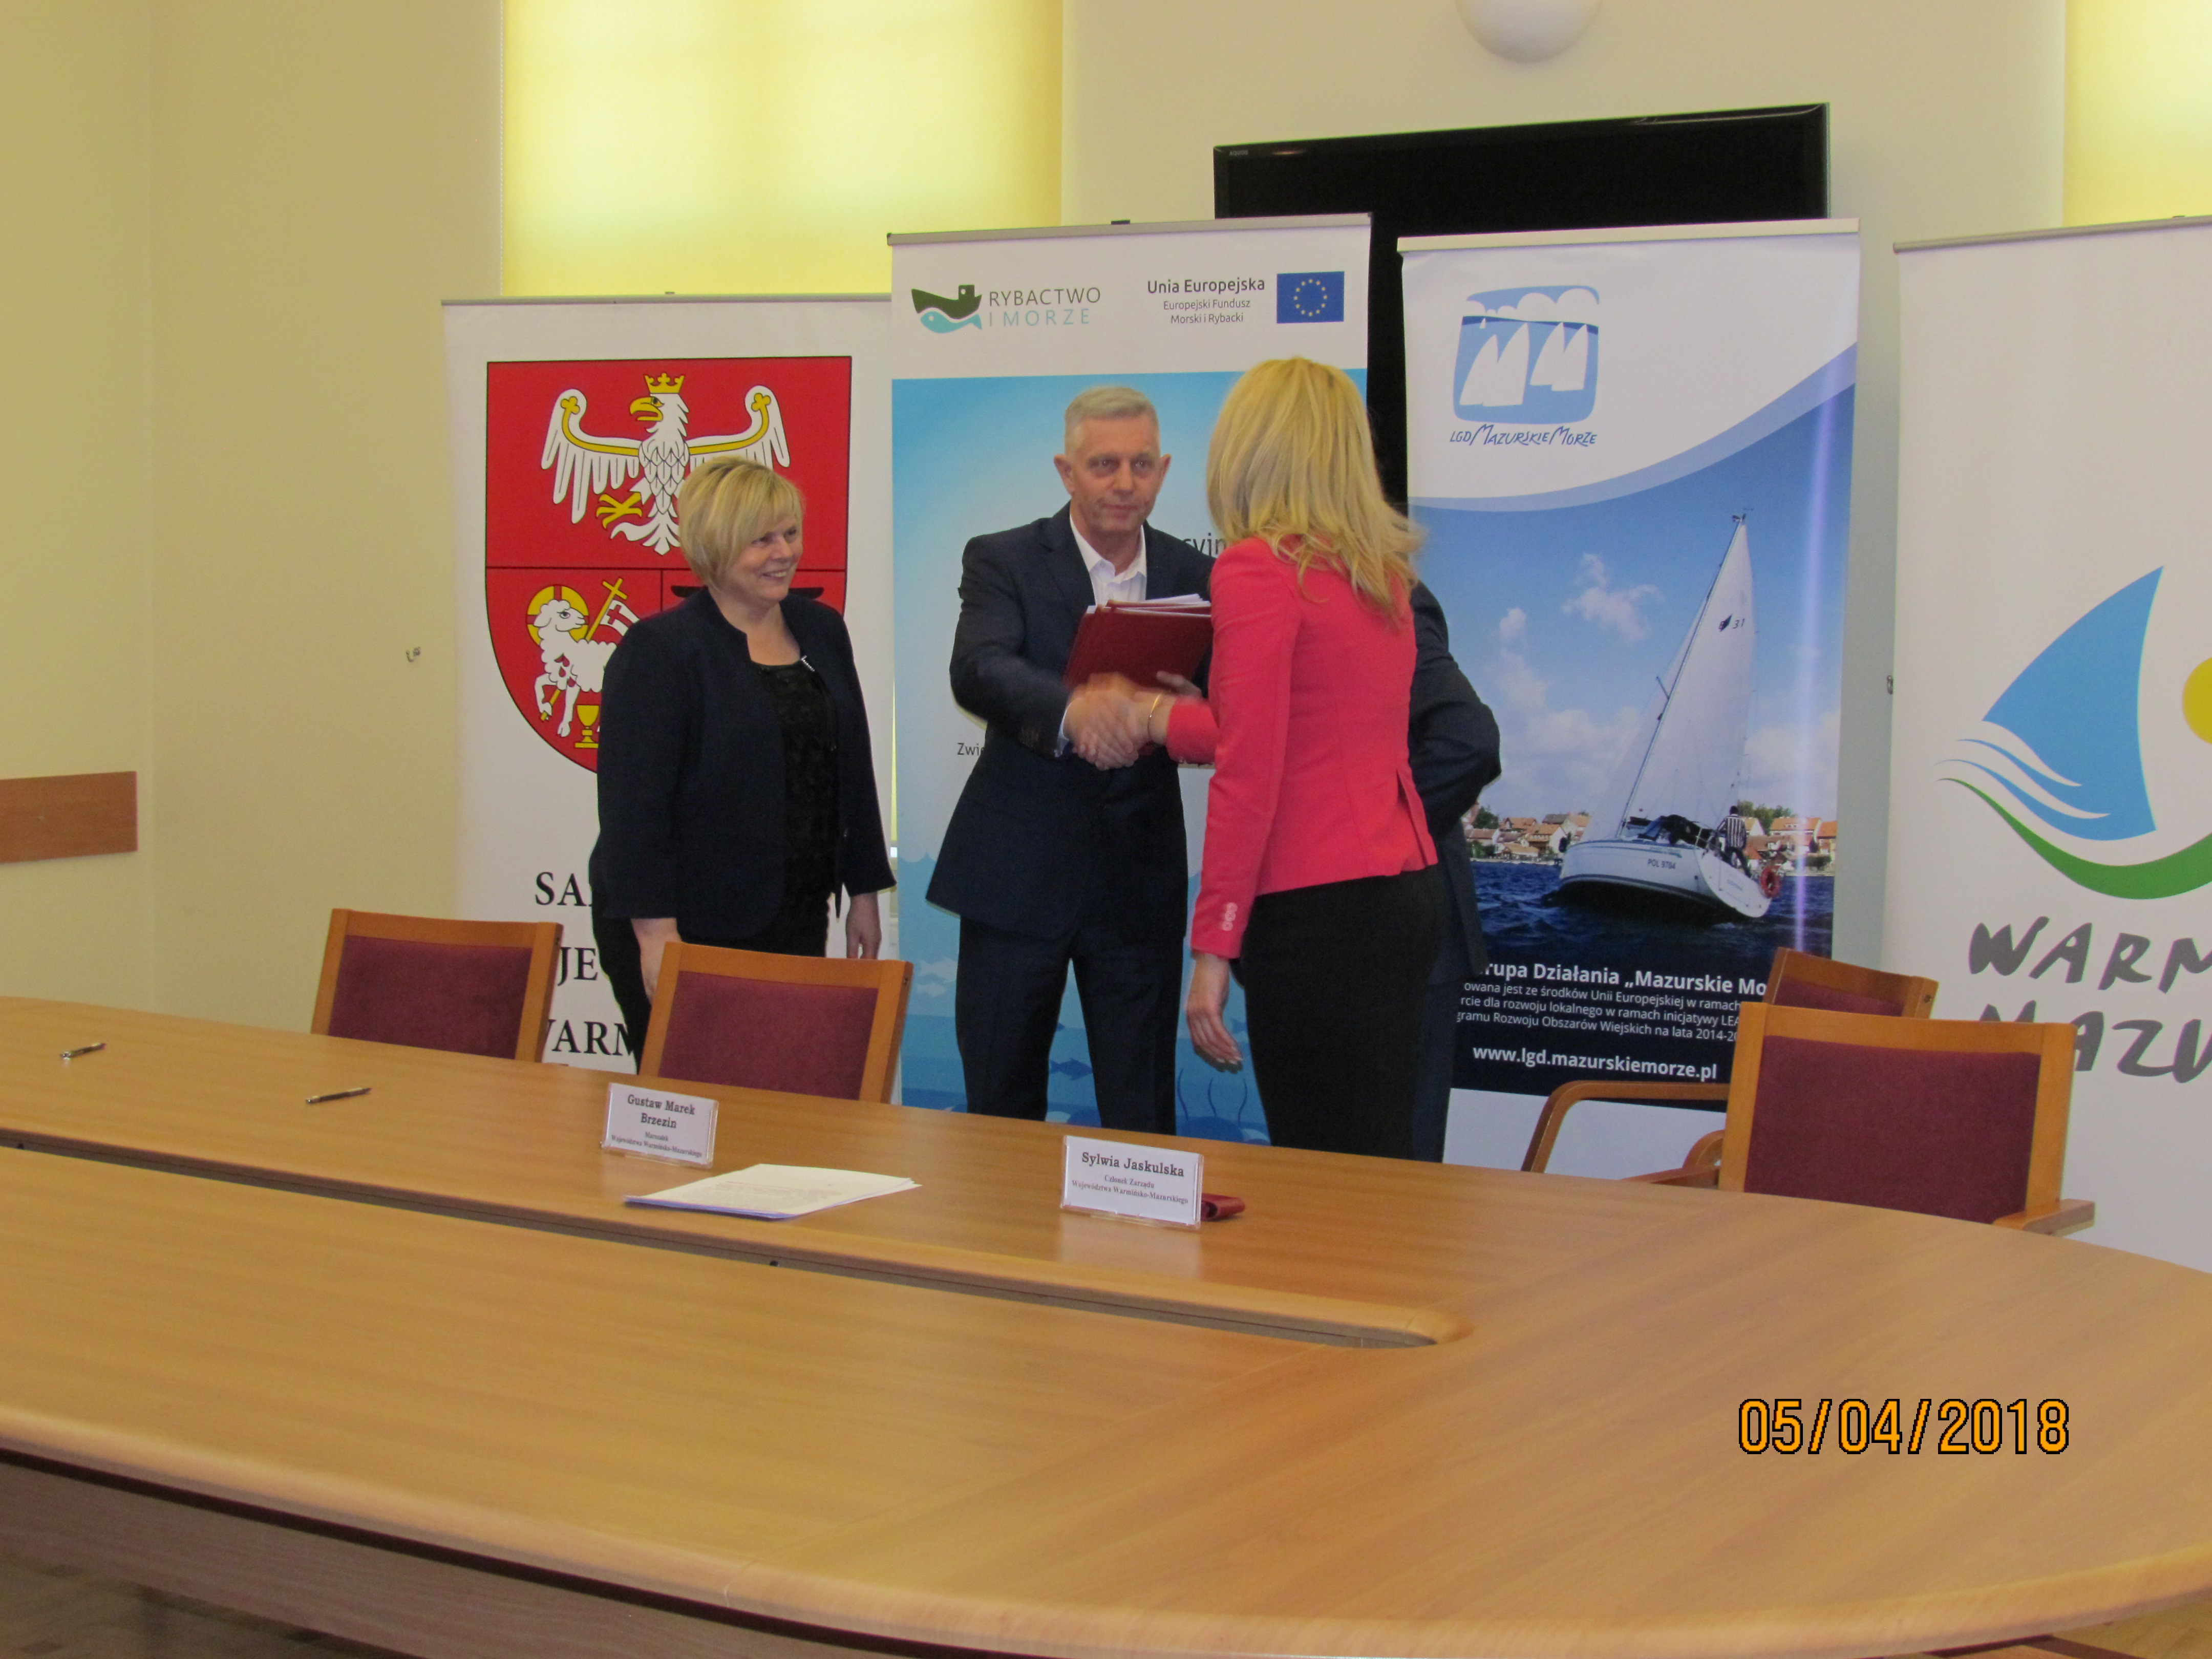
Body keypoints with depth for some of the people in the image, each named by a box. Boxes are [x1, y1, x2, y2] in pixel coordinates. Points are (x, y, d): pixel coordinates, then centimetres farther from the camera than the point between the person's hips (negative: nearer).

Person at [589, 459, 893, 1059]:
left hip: (795, 921, 6)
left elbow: (852, 768, 17)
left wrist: (864, 891, 16)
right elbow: (633, 801, -13)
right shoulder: (659, 650, -8)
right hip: (690, 929, -5)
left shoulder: (821, 631, 11)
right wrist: (655, 934, -19)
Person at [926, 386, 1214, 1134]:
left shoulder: (1193, 578, 6)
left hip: (1140, 878, 2)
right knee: (1001, 1107, 9)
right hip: (1017, 869, -1)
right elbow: (976, 672, -21)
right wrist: (1072, 708, -41)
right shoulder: (1003, 561, -2)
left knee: (1142, 1118, 5)